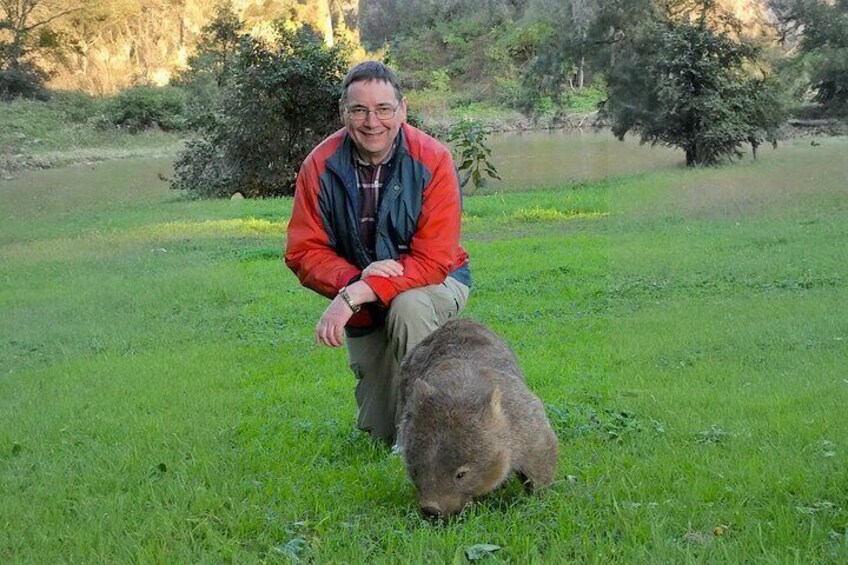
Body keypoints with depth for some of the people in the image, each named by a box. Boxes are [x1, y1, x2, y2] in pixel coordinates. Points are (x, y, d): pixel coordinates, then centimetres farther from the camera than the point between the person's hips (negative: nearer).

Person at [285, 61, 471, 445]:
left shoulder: (433, 161, -23)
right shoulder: (320, 166, -15)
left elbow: (433, 261, -28)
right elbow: (304, 253, -14)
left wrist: (353, 295, -37)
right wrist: (355, 279, -35)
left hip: (434, 284, -3)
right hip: (363, 312, 3)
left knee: (408, 307, -39)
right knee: (378, 431, 4)